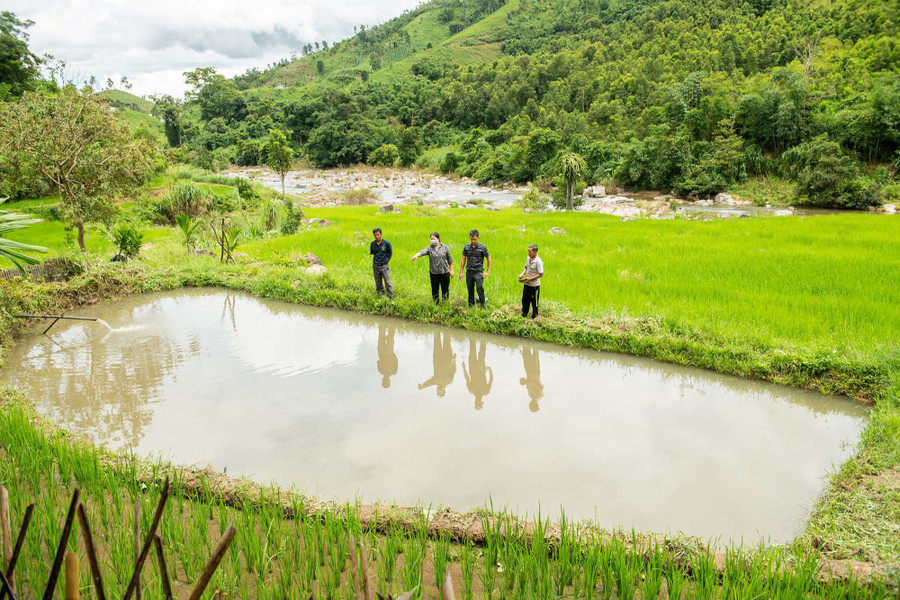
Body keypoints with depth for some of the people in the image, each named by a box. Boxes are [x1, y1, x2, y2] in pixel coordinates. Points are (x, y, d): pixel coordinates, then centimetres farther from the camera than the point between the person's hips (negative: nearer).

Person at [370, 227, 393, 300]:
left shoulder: (386, 243, -8)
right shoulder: (372, 244, 1)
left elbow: (390, 253, 6)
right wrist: (377, 260, 13)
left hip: (384, 266, -3)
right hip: (376, 266, 3)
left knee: (388, 283, -6)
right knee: (378, 284, 10)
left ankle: (391, 298, -1)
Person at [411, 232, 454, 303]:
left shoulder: (444, 247, 2)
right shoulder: (429, 248, 1)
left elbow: (450, 259, 7)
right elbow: (422, 252, -19)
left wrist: (451, 270, 4)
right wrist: (416, 255, -40)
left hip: (444, 272, -1)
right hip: (433, 273, 1)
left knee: (445, 289, 4)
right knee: (434, 290, 8)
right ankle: (436, 304, 21)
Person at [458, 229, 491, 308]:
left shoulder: (482, 247, -5)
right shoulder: (466, 247, 3)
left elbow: (488, 259, 4)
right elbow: (463, 259, 11)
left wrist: (488, 272, 0)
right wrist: (461, 272, 9)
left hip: (479, 272, -3)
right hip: (469, 272, 3)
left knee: (480, 288, -18)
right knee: (470, 290, 8)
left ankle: (482, 306, -6)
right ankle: (471, 306, 20)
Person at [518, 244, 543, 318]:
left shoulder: (538, 262, -22)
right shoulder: (528, 258, 0)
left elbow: (540, 274, -20)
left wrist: (530, 279, -23)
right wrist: (522, 274, -6)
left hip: (534, 285, -6)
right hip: (526, 284, 6)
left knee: (534, 301, 9)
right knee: (525, 299, 17)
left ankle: (535, 314, 29)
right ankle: (524, 313, 34)